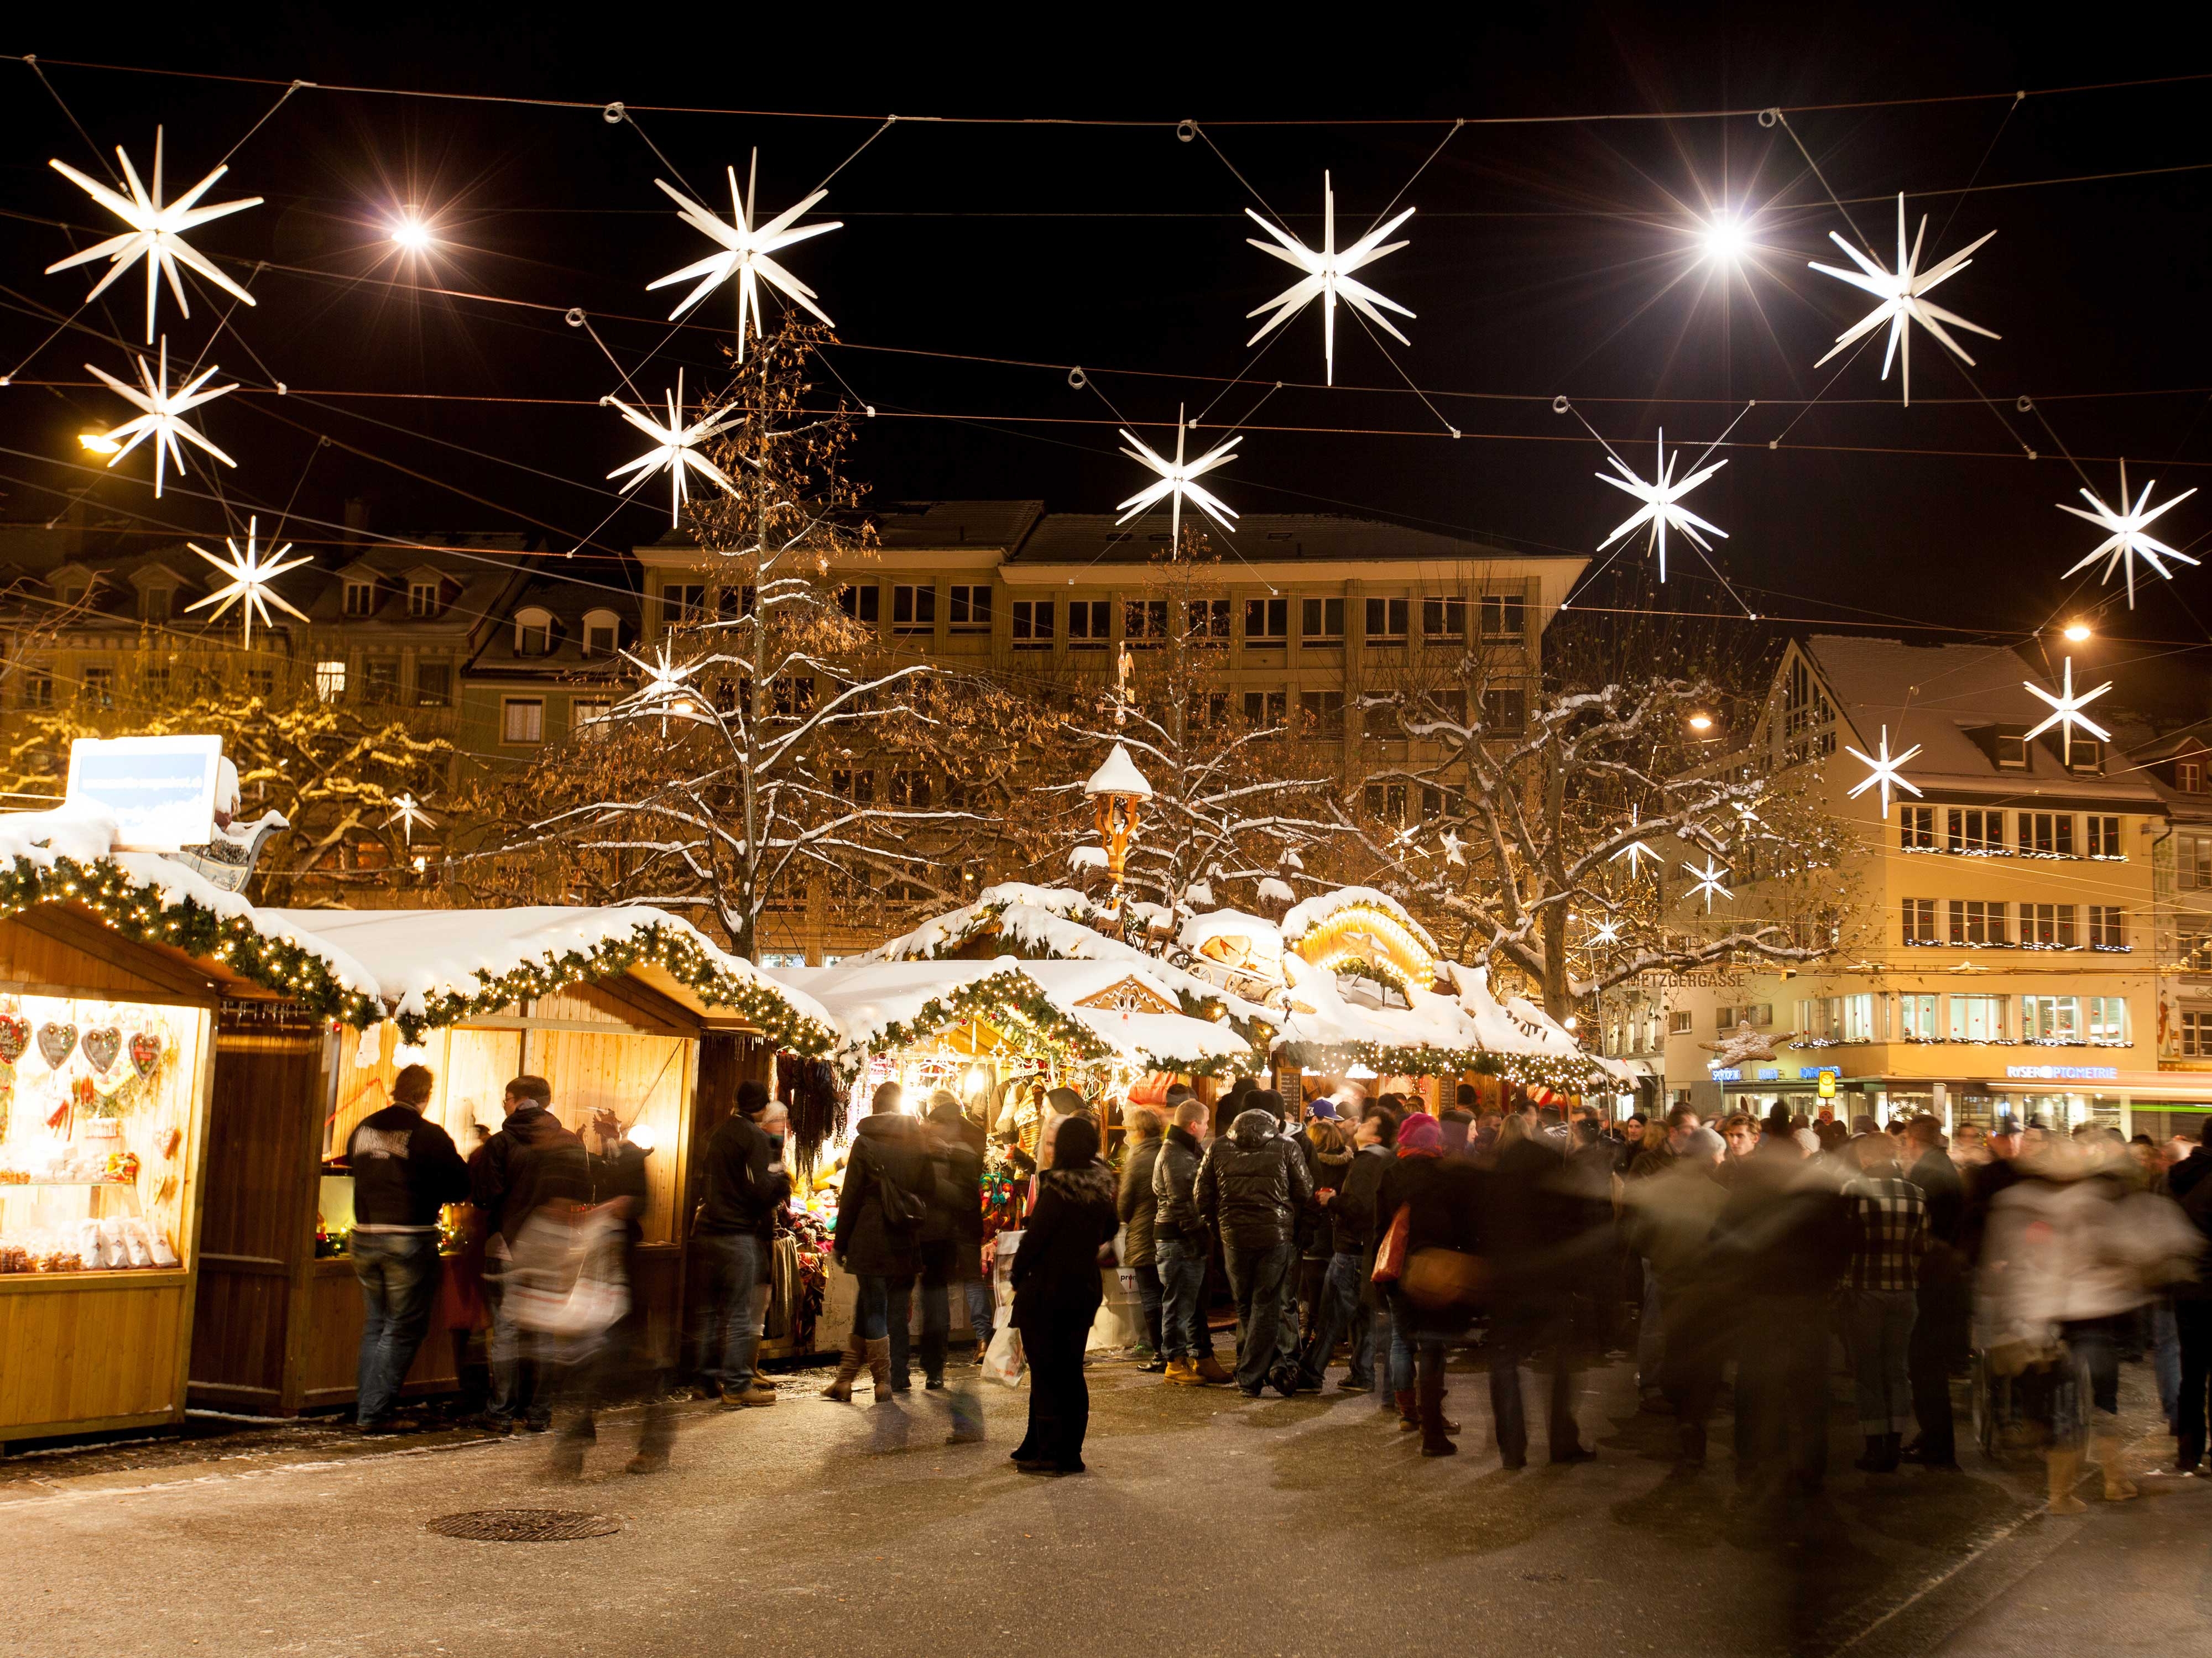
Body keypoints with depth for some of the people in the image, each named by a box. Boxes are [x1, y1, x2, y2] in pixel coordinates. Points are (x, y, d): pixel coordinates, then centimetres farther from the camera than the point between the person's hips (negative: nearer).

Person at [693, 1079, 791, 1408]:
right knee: (742, 1312, -5)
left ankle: (710, 1379, 20)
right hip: (741, 1234, -8)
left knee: (715, 1310, 14)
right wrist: (784, 1180, 0)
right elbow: (763, 1190, -20)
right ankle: (737, 1386, -5)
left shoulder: (720, 1134, 15)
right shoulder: (756, 1137, -11)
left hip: (711, 1231, 8)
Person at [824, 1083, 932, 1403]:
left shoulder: (865, 1142, -4)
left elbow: (851, 1196, -4)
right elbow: (929, 1193, 8)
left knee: (873, 1308, 3)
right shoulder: (918, 1143, 6)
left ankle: (883, 1383, 2)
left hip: (871, 1238, -3)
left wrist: (840, 1242, 2)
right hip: (908, 1241, 3)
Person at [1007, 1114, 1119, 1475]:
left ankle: (1050, 1453, 5)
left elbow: (1035, 1235, -18)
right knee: (1071, 1371, 14)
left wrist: (1018, 1273, -5)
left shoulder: (1057, 1186, -19)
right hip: (1086, 1288, 7)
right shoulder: (1102, 1186, 2)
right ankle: (1070, 1452, 20)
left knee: (1045, 1372, 2)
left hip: (1047, 1290, -7)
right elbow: (1108, 1231, 16)